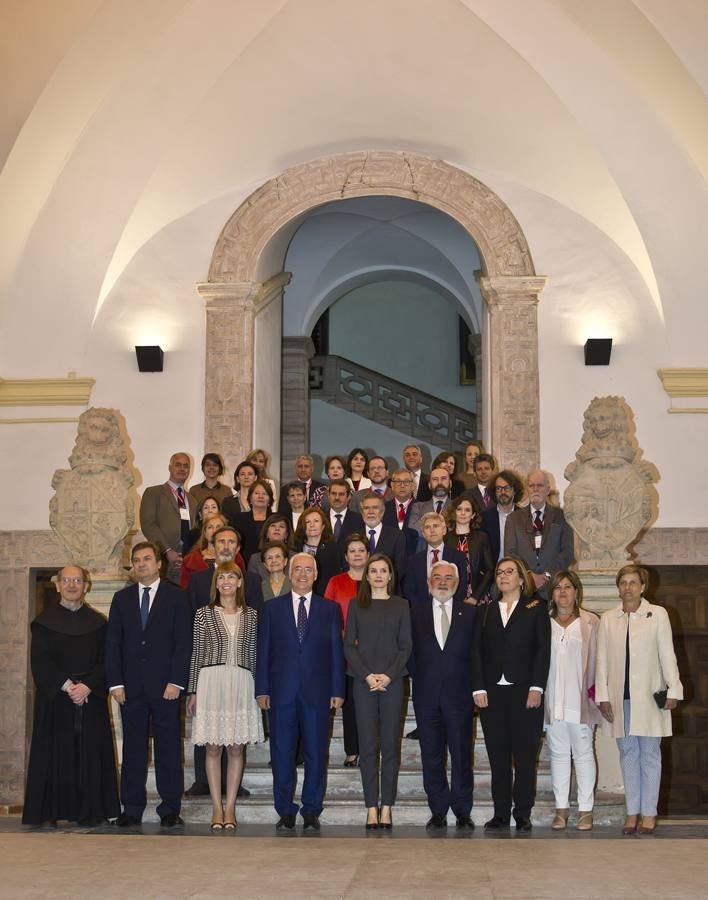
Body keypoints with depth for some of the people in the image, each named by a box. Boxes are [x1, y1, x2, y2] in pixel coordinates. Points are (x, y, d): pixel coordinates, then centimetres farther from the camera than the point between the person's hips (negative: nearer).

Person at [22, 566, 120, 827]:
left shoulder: (97, 623, 9)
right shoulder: (45, 621, 4)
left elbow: (105, 660, 2)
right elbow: (40, 661, -4)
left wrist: (87, 686, -14)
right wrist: (67, 686, -15)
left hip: (91, 697, 2)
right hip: (54, 698, -1)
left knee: (90, 754, 0)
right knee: (54, 754, -2)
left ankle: (89, 812, 6)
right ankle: (49, 812, 3)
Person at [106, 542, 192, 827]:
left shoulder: (176, 596, 3)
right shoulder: (122, 598, 12)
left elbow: (183, 642, -2)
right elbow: (113, 643, 9)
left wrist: (176, 682, -10)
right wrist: (115, 683, -1)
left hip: (164, 685, -3)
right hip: (131, 686, 3)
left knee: (168, 747, 1)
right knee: (132, 748, 5)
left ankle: (170, 808, 6)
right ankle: (132, 809, 10)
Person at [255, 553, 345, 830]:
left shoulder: (330, 609, 8)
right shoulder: (272, 608, 8)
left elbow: (336, 651, 6)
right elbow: (263, 650, 7)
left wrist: (337, 690, -1)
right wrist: (262, 689, 0)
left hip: (317, 692, 0)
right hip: (282, 691, 0)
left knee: (316, 753, 3)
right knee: (282, 754, 3)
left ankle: (312, 811, 13)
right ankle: (285, 812, 12)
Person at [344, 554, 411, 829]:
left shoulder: (400, 605, 8)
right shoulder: (356, 605, 8)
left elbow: (405, 646, 4)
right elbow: (349, 645, 3)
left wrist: (389, 675, -10)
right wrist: (366, 675, -10)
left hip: (393, 681, 0)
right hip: (364, 681, 0)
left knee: (390, 744, 0)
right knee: (368, 745, -1)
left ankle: (386, 807, 5)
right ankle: (372, 807, 3)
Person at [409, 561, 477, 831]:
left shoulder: (470, 613, 6)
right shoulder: (416, 613, 9)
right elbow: (409, 651, 8)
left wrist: (473, 686, -3)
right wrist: (418, 679, -1)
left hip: (459, 694, -1)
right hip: (427, 696, 1)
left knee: (462, 755, 1)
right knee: (432, 755, 5)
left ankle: (463, 811, 10)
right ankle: (438, 811, 13)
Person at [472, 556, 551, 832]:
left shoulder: (536, 609, 6)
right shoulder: (487, 611, 14)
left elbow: (543, 650, -2)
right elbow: (477, 651, 9)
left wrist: (536, 688, -11)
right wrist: (479, 688, -2)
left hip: (524, 692, -3)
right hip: (492, 692, 3)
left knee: (525, 755, -1)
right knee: (498, 755, 4)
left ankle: (523, 814, 7)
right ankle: (500, 813, 10)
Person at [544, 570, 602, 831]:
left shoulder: (590, 622, 2)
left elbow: (597, 658, 4)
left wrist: (595, 690, -3)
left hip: (580, 699, -2)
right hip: (553, 699, 2)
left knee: (583, 753, 1)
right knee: (558, 753, 7)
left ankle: (585, 809, 8)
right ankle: (561, 807, 14)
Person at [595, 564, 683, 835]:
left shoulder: (657, 614, 4)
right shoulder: (608, 619, 10)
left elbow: (667, 654, 2)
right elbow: (602, 659, 9)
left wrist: (673, 689, -3)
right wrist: (602, 695, 4)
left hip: (649, 696, -2)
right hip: (620, 697, 2)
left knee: (650, 754, 0)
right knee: (628, 753, 5)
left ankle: (649, 813, 4)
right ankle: (632, 812, 10)